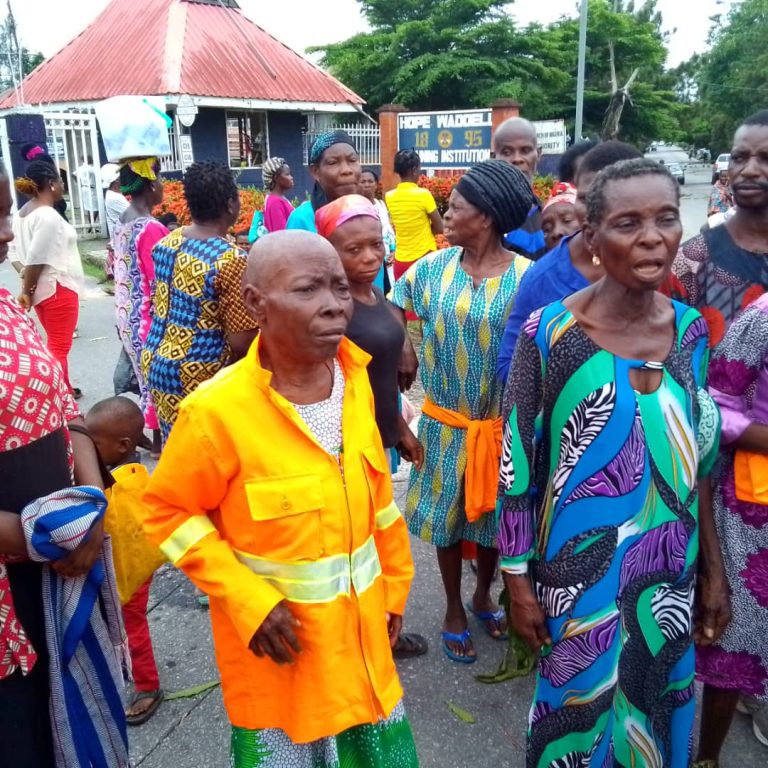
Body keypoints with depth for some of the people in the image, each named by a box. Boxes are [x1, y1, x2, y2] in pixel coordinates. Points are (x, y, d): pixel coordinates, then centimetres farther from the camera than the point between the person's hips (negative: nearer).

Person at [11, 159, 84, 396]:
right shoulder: (48, 216, -19)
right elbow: (36, 259, -21)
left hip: (40, 288, 9)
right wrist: (27, 290, -10)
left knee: (55, 344, 21)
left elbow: (18, 254, 8)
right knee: (59, 348, -2)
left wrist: (28, 286, 4)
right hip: (57, 288, -9)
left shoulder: (22, 213, 9)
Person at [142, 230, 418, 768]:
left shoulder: (355, 382, -6)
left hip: (361, 628, 5)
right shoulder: (217, 410, -24)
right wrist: (247, 600, -20)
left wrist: (394, 585, 11)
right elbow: (168, 511, -13)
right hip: (278, 634, -5)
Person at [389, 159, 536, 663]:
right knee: (448, 516, 14)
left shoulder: (527, 276, -13)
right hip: (446, 422, 1)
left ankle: (484, 595, 44)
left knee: (496, 516, 17)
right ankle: (454, 611, 36)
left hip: (503, 424, -1)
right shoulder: (432, 268, -6)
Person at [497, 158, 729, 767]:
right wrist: (518, 580, -8)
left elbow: (699, 459, 6)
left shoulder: (691, 329, -2)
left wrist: (714, 568, 9)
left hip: (673, 572, 4)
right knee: (580, 710, 16)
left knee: (658, 714, 22)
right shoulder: (549, 333, -16)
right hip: (581, 571, -4)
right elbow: (517, 467, -11)